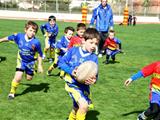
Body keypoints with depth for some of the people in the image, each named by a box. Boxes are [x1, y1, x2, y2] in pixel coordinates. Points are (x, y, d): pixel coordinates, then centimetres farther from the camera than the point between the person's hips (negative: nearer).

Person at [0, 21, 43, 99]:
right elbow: (9, 38, -2)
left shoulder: (36, 42, -25)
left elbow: (39, 54, -12)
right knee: (18, 77, -12)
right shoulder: (19, 36, -20)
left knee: (29, 78, 16)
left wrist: (40, 65, -9)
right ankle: (12, 92, 13)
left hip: (31, 62, 0)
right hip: (21, 60, 0)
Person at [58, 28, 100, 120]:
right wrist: (71, 71, -21)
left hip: (84, 85, 4)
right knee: (84, 105, -24)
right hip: (72, 83, -4)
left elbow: (95, 75, -9)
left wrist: (94, 80, -32)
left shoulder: (94, 58, -6)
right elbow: (61, 62, -6)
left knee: (77, 109, 21)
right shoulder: (73, 50, -9)